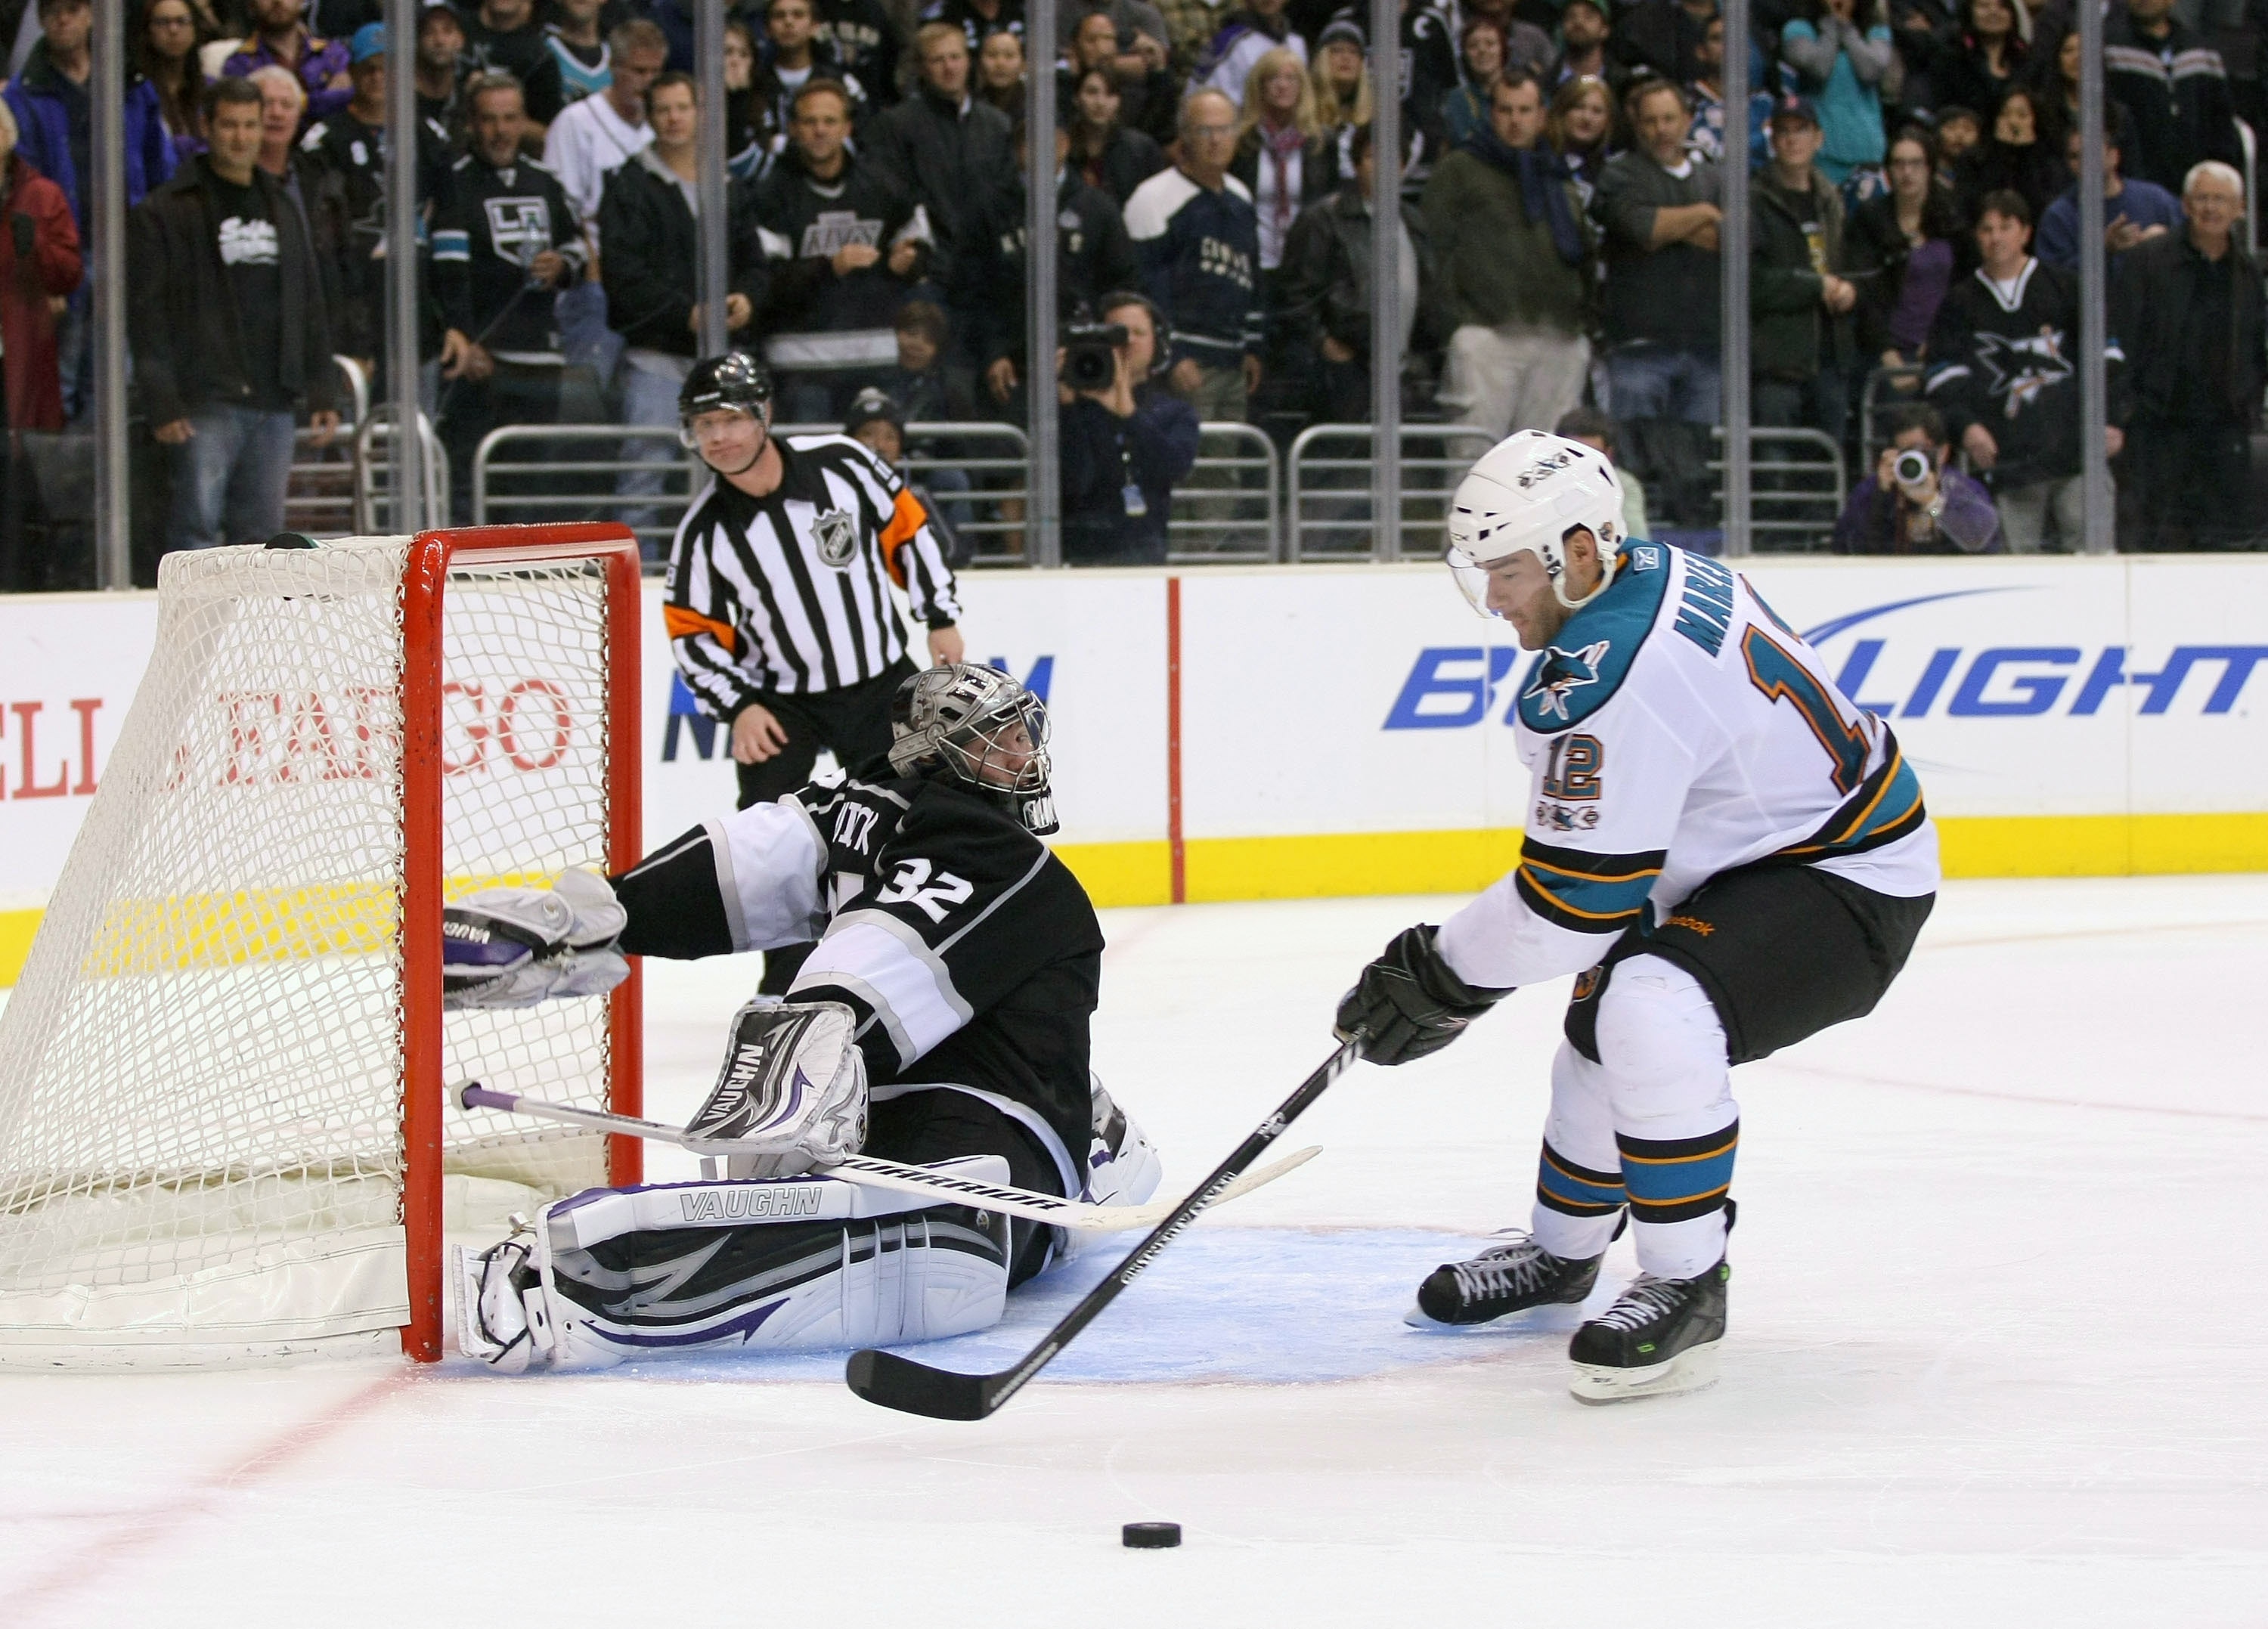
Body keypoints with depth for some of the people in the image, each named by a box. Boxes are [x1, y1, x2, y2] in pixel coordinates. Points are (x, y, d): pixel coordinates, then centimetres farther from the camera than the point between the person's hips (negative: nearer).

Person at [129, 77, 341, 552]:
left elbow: (311, 309, 20)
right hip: (206, 405, -5)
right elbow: (146, 313, -5)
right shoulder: (165, 212, 0)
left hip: (273, 404, 5)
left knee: (263, 532, 4)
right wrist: (162, 402, -13)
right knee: (198, 528, -11)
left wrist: (322, 392, 12)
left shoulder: (282, 209, 19)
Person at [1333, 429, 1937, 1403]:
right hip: (1765, 852, 12)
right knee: (1604, 1026, 25)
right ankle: (1563, 1251, 46)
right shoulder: (1657, 574, 1)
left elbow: (1575, 900, -26)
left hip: (1849, 887, -12)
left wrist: (1441, 978, -13)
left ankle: (1685, 1291, -21)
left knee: (1656, 1012, -33)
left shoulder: (1613, 674, -30)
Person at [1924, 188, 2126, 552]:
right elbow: (1943, 377, 9)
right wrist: (1966, 424, -8)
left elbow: (2106, 356, 9)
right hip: (2007, 458, 1)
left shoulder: (2065, 290, 9)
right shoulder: (1960, 304, 13)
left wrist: (2111, 418, -1)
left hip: (2074, 451, -1)